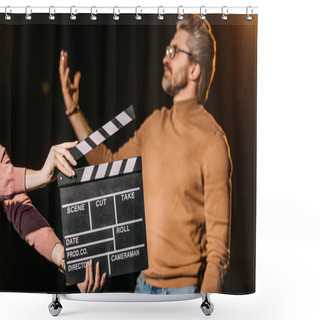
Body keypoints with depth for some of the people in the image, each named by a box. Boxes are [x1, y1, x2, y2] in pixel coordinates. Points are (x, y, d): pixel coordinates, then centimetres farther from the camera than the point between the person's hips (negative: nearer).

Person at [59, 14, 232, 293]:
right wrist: (73, 110, 16)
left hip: (185, 287, -6)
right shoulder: (154, 123, 6)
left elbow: (219, 241, -16)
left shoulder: (212, 140, -15)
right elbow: (110, 164, 18)